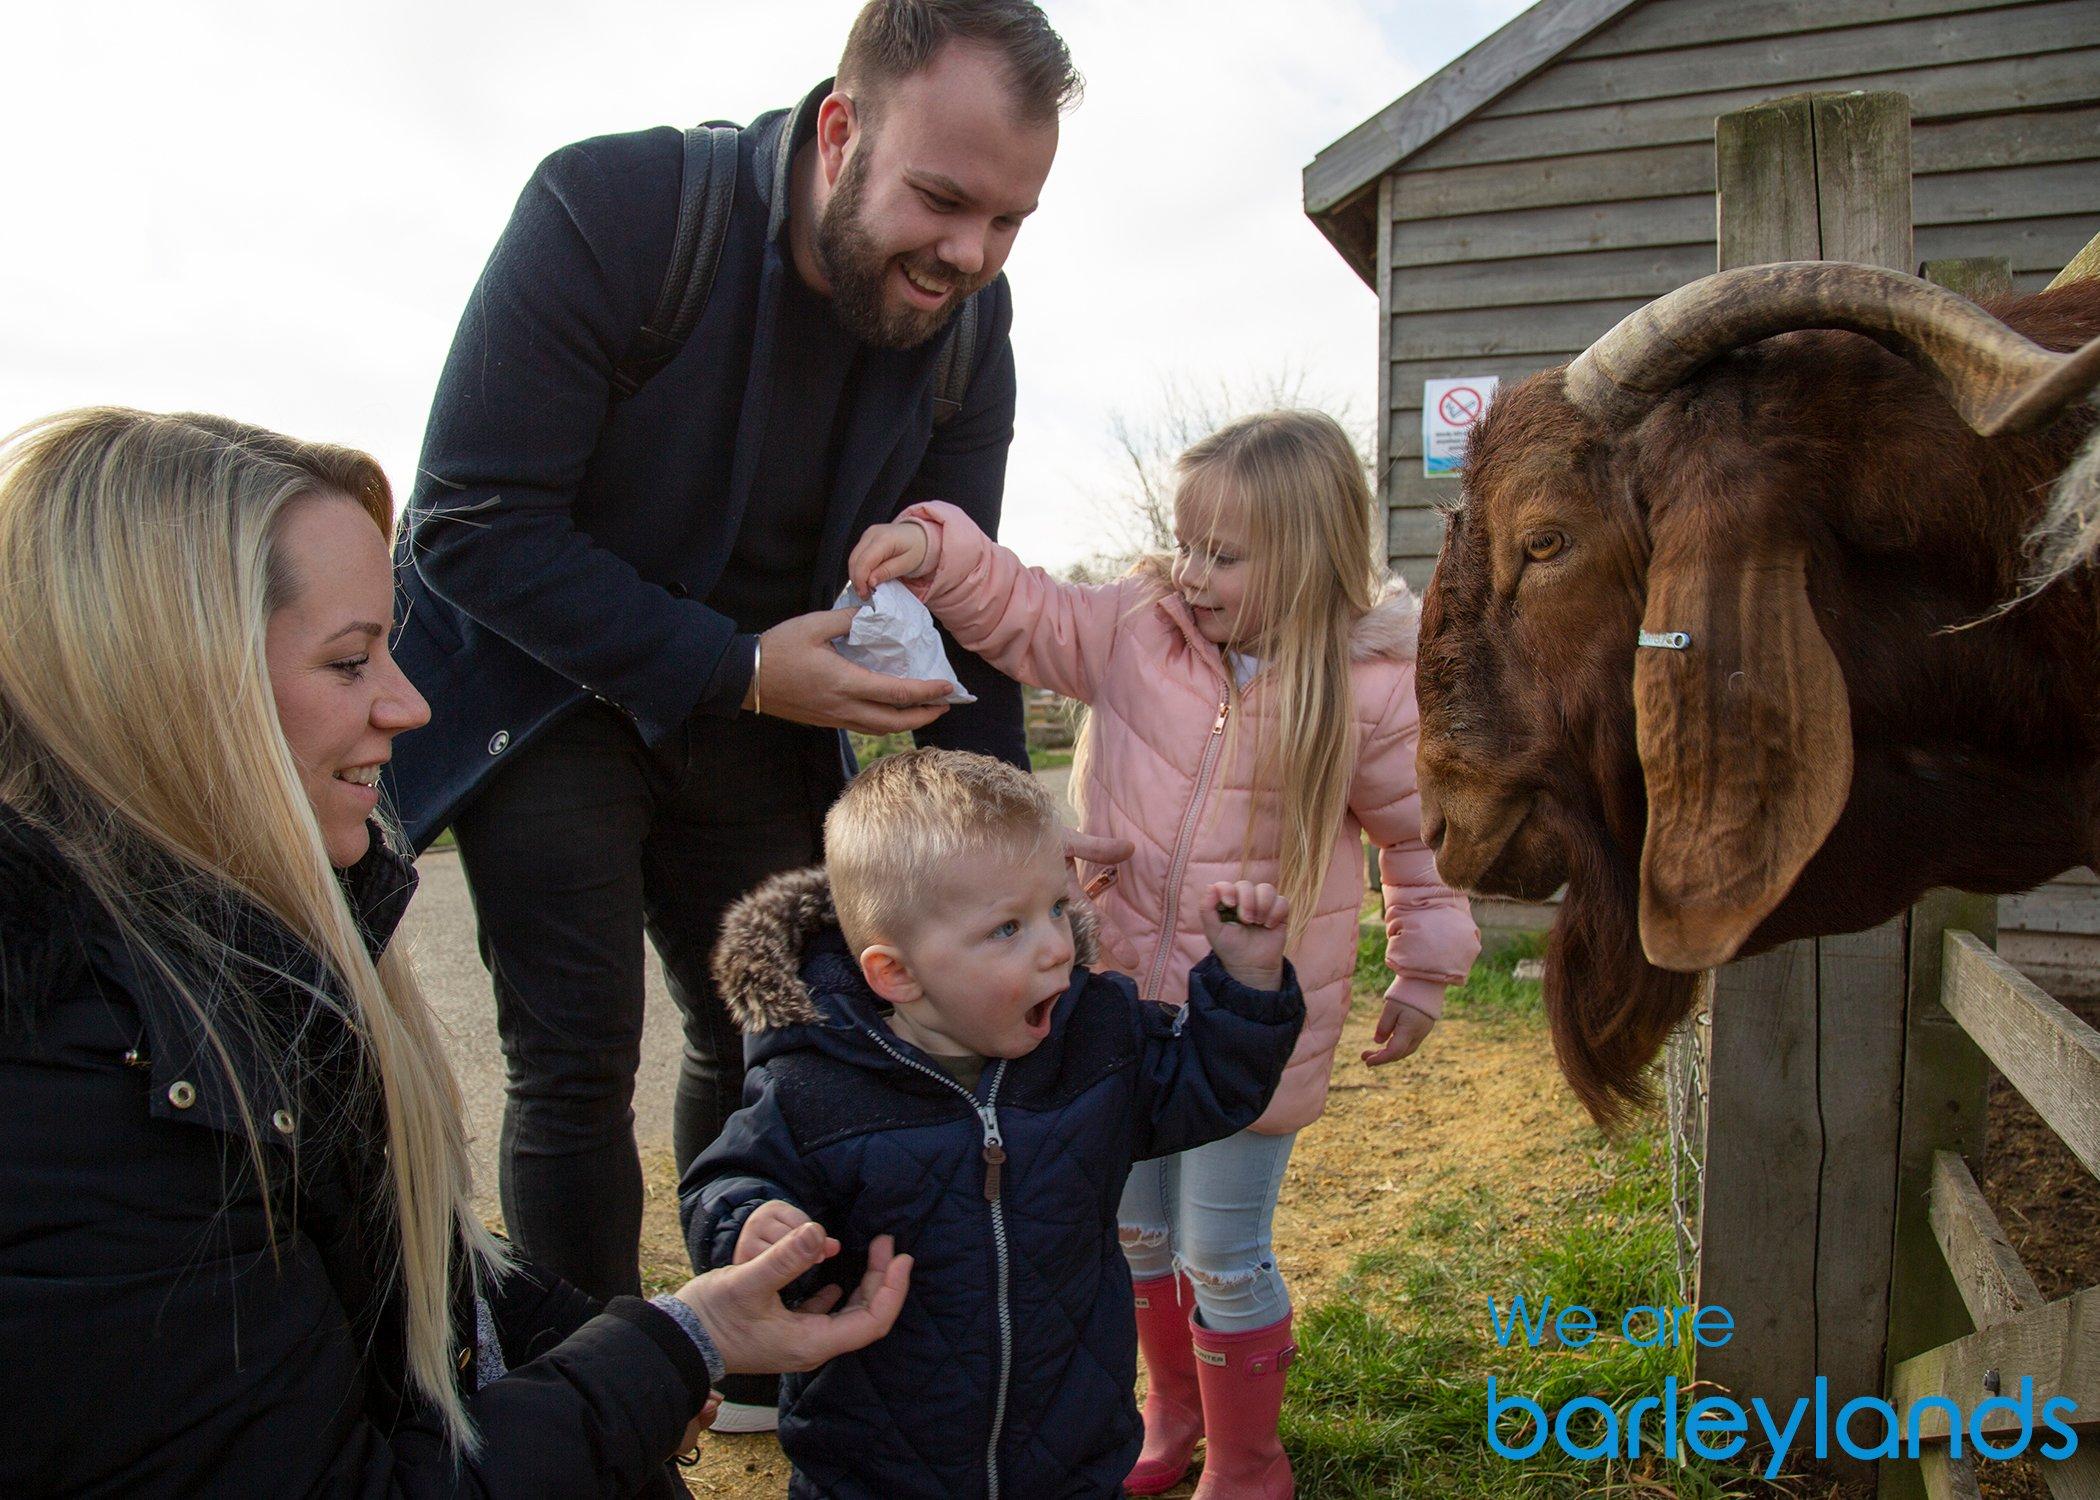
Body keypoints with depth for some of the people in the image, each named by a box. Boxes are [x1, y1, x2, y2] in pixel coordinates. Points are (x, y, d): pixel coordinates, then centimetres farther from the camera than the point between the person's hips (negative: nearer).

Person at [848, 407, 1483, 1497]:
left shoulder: (1372, 692, -13)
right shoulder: (1134, 627, -7)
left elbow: (1425, 830, -1)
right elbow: (1017, 612, 3)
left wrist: (1425, 974, 5)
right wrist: (935, 550, -16)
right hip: (1125, 994, 4)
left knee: (1223, 1259, 7)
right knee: (1135, 1229, 21)